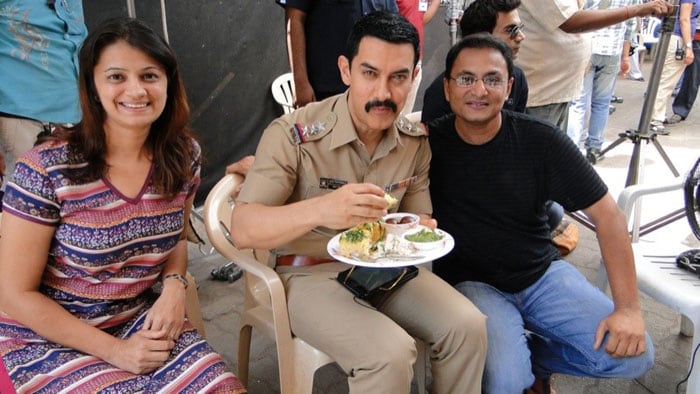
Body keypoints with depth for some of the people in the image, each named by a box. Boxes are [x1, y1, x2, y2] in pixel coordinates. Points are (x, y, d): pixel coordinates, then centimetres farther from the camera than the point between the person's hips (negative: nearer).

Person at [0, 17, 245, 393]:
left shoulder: (183, 155, -7)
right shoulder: (47, 168, -19)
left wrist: (174, 285, -10)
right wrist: (114, 350, -16)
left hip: (142, 319, 4)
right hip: (48, 337, -3)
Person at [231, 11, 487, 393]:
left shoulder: (415, 140, -2)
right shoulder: (293, 134, -20)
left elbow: (420, 216, 8)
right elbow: (242, 228, -24)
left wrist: (420, 231, -18)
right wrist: (320, 210, -43)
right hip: (310, 272, -5)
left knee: (467, 326, -14)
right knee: (389, 353, -27)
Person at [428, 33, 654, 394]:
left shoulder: (540, 141, -9)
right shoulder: (429, 142, -10)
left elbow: (605, 213, -7)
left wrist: (628, 307, -12)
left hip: (541, 273, 3)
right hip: (470, 281, -2)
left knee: (634, 356, -10)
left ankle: (531, 353, 15)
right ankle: (516, 359, 11)